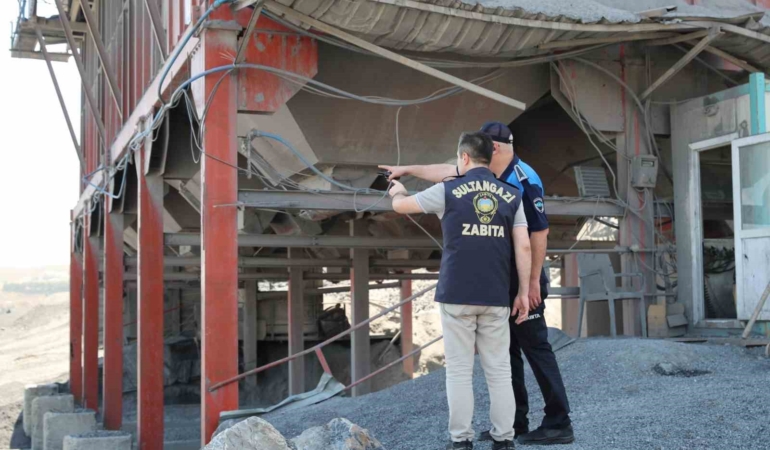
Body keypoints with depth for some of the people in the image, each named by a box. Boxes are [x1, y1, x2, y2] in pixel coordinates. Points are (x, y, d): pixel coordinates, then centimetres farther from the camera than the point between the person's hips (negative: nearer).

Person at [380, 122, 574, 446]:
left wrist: (534, 281, -20)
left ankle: (558, 424, -2)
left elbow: (539, 232, -19)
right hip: (500, 279, 9)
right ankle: (515, 423, 18)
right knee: (506, 351, 11)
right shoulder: (490, 176, 8)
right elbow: (446, 172, 21)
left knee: (535, 347, -7)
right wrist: (408, 169, 27)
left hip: (524, 280, -9)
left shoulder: (524, 181, -17)